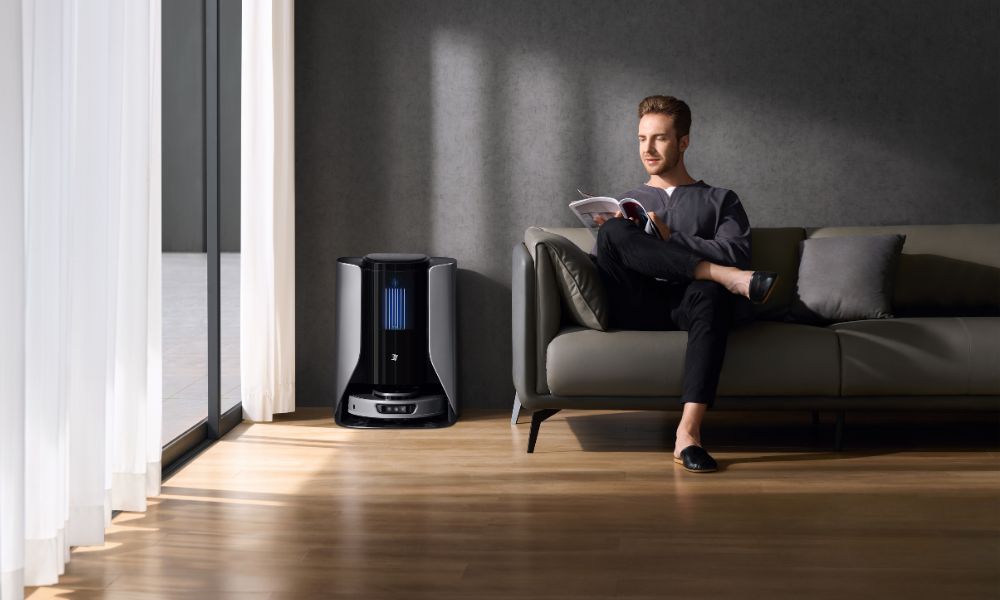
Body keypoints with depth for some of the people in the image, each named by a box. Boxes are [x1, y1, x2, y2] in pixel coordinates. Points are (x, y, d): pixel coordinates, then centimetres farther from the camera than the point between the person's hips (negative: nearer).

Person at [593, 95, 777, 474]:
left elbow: (736, 253, 3)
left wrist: (669, 237, -3)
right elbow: (604, 265, 17)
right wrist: (616, 232, -4)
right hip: (637, 309, 1)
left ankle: (688, 431, -50)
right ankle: (730, 279, -34)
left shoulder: (721, 200, 23)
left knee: (710, 293, -40)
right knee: (613, 233, -27)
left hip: (692, 306, -1)